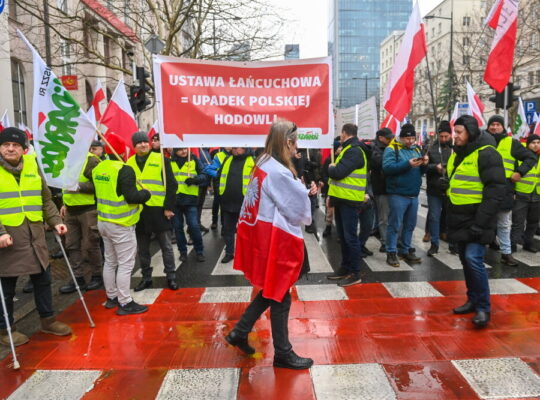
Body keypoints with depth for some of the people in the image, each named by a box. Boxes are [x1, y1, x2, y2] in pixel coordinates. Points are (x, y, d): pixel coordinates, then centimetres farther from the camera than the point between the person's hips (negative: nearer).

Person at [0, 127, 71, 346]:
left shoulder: (32, 165, 9)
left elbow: (45, 199, 15)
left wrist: (55, 221, 4)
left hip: (35, 235, 5)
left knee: (43, 279, 14)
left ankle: (47, 320, 30)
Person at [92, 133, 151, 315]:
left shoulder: (98, 168, 7)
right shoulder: (124, 170, -19)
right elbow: (131, 196, -23)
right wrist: (146, 193, -6)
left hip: (103, 221, 9)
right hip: (121, 225, -9)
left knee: (110, 261, 18)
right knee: (125, 264, -1)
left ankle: (111, 297, 30)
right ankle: (125, 303, 5)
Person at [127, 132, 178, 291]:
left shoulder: (161, 159, -3)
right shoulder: (129, 162, 7)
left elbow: (171, 185, -5)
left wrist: (169, 207, -10)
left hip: (159, 210, -3)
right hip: (138, 211, 4)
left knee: (166, 246, 6)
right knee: (142, 248, 12)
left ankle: (171, 277, 17)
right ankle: (146, 277, 26)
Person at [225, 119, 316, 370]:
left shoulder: (263, 164, 9)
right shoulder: (279, 172, -20)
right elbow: (297, 208, -14)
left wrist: (303, 191, 2)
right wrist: (306, 193, 6)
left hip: (262, 234, 9)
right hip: (275, 239, -9)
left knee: (271, 290, 22)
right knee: (279, 296, 5)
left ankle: (239, 332, 29)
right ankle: (283, 354, 20)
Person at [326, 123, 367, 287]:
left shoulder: (354, 151, -15)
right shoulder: (348, 150, 18)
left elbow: (338, 172, -24)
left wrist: (330, 168, -1)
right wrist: (332, 195, 11)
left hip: (349, 201, -10)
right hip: (341, 199, 10)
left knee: (350, 237, -4)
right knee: (343, 236, 15)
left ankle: (355, 274, 5)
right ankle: (345, 268, 26)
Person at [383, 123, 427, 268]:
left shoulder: (416, 149, 15)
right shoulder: (391, 149, -5)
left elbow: (421, 172, 15)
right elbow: (387, 168, -20)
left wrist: (424, 165, -7)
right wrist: (407, 164, -27)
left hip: (414, 195, 7)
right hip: (398, 195, -7)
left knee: (410, 225, 13)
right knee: (395, 225, -3)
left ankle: (405, 251, 25)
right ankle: (391, 253, 5)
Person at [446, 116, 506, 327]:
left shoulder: (486, 154, -13)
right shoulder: (457, 154, 13)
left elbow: (495, 191, -18)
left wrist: (480, 222, -22)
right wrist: (450, 215, 16)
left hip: (476, 220, -8)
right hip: (459, 218, 8)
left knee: (473, 259, -14)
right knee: (466, 260, 13)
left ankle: (483, 308, 1)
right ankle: (473, 300, 27)